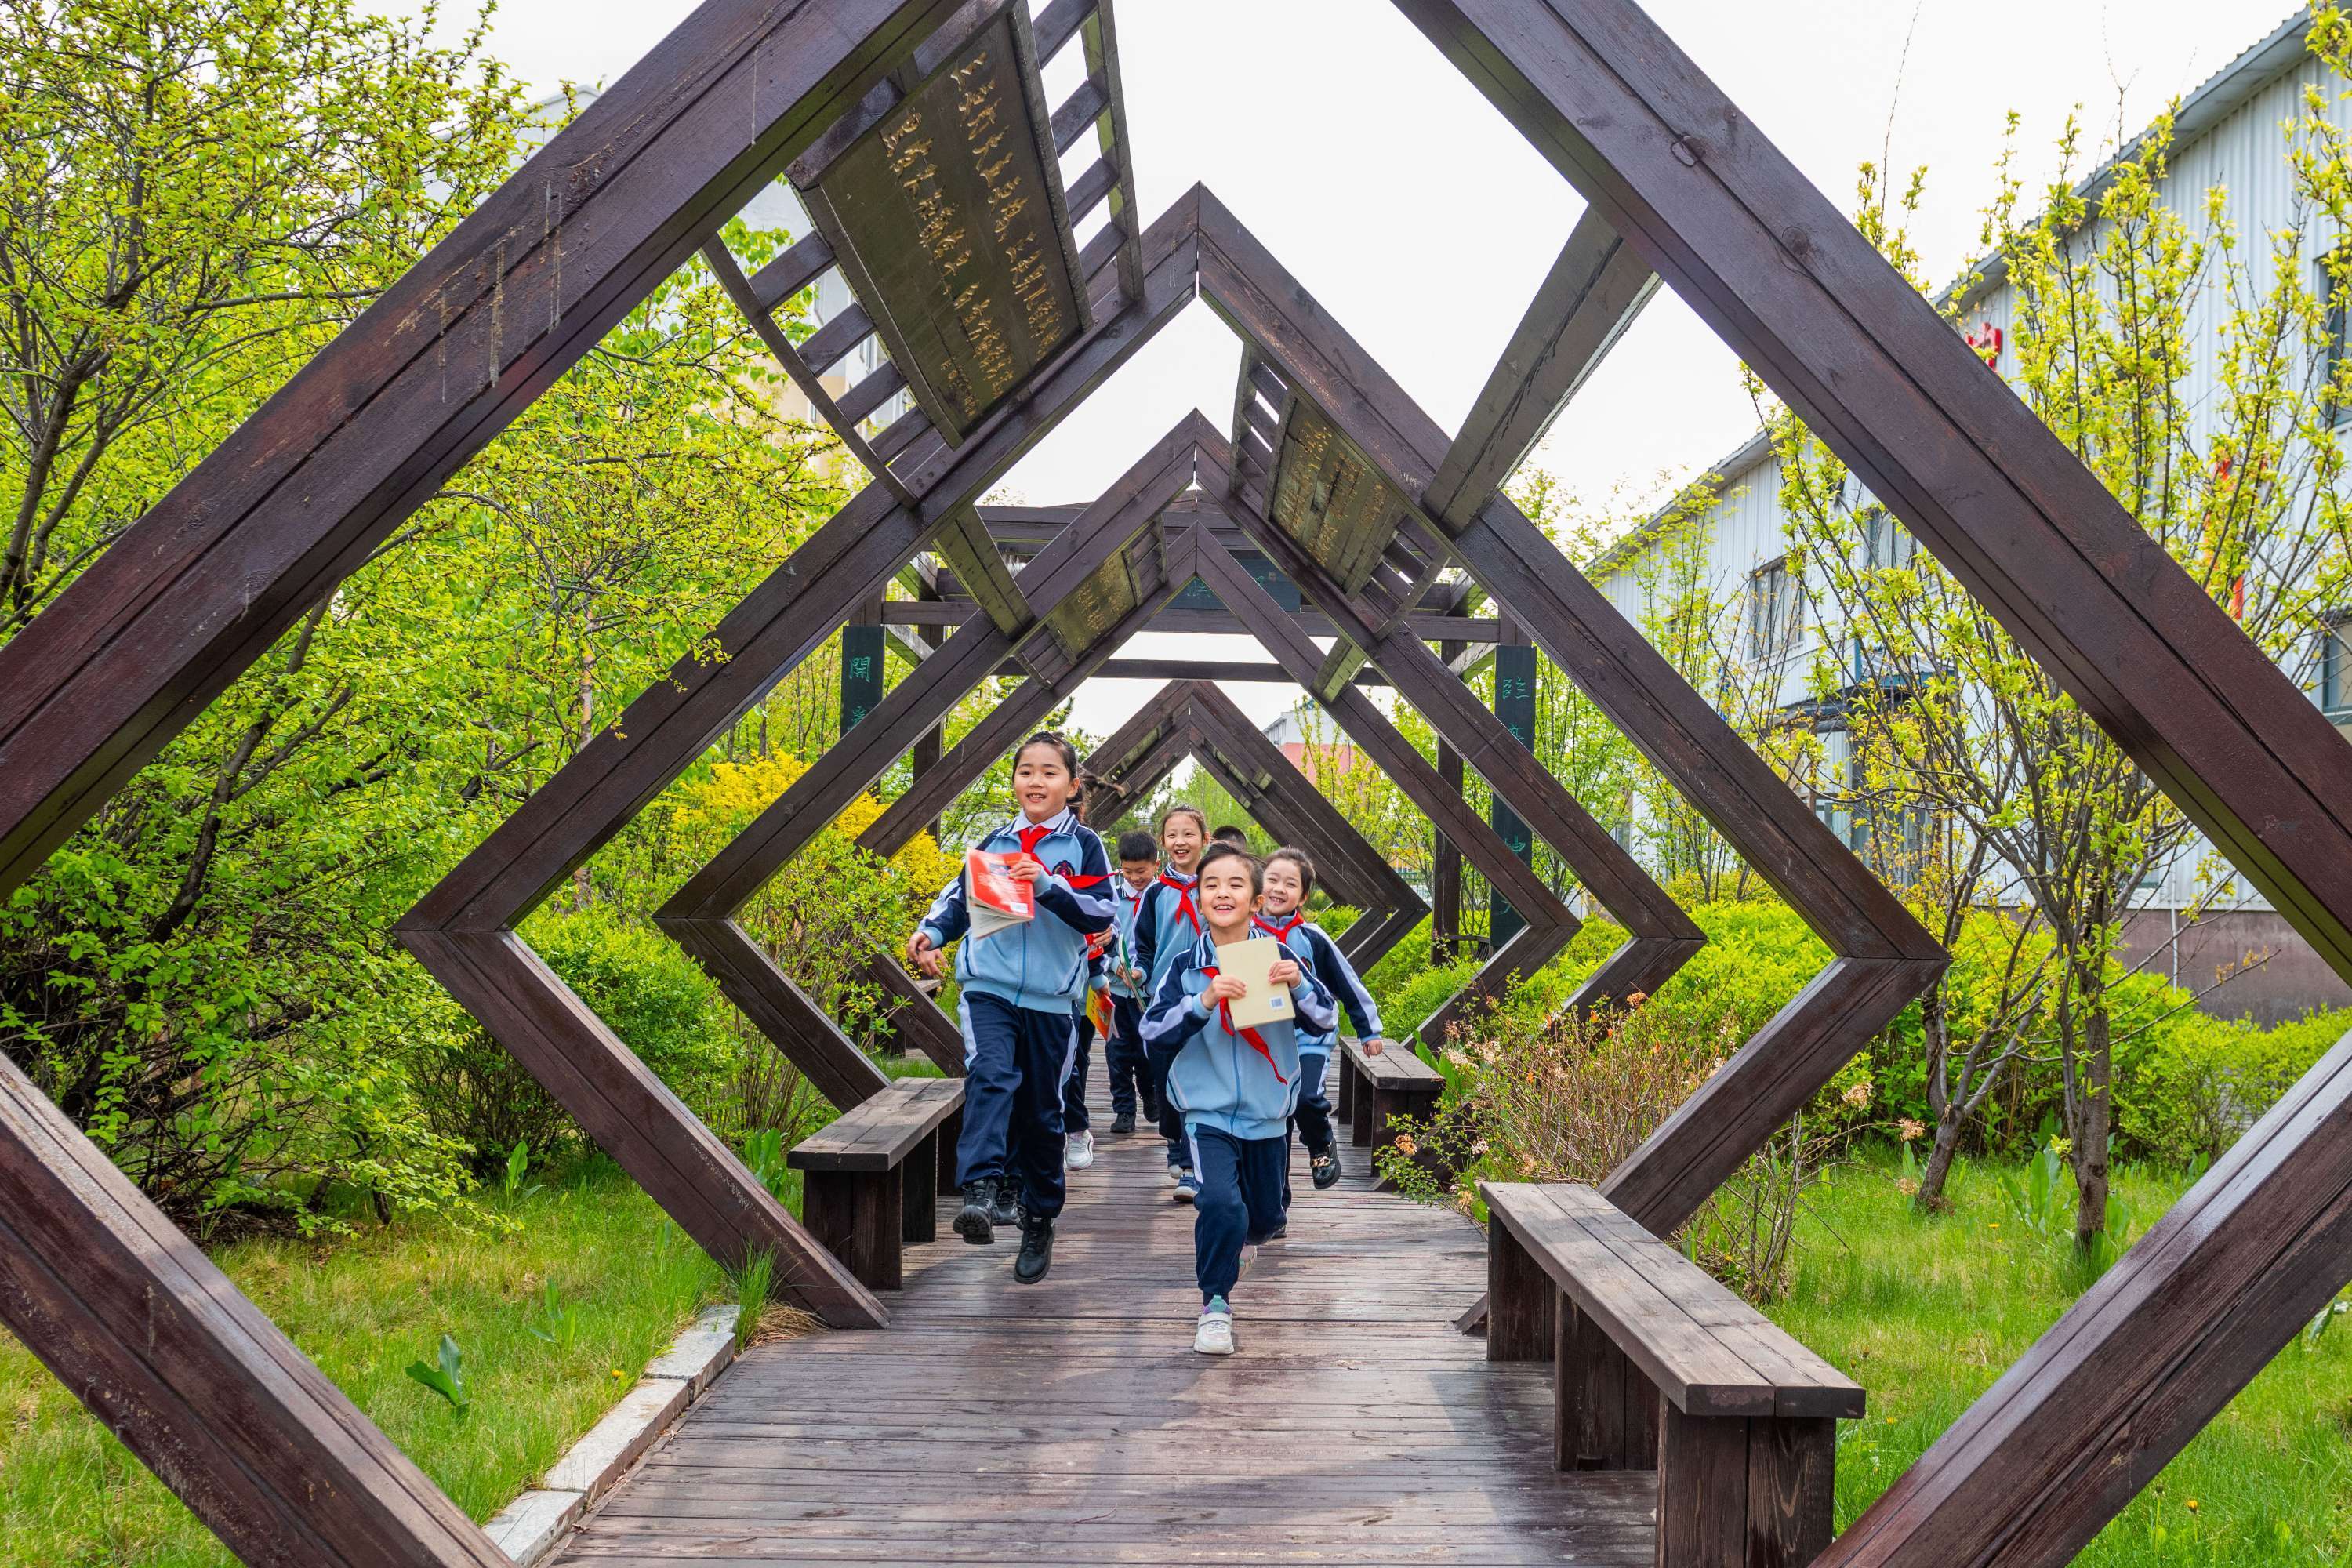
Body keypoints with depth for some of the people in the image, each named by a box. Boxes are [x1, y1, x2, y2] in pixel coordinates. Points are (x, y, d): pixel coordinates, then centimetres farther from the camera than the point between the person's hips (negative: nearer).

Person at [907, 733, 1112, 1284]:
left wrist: (1048, 885, -20)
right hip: (989, 988, 1)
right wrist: (933, 932, -3)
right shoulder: (995, 842, 9)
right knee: (990, 1076, -26)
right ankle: (980, 1192, -39)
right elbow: (961, 896, 16)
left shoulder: (1084, 845, 2)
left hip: (1052, 998, 0)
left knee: (1041, 1113, 9)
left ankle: (1039, 1222, 24)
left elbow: (1103, 913, -7)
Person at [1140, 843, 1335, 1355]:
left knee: (1266, 1221, 17)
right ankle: (1215, 1305, -5)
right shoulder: (1185, 967, -6)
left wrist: (1299, 985, -23)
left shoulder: (1278, 958, -5)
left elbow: (1325, 1021, -3)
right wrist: (1204, 1001, -27)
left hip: (1268, 1115, 3)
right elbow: (1153, 1032, -13)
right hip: (1208, 1114, -3)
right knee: (1221, 1206, -24)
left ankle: (1231, 1234, 53)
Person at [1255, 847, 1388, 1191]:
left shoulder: (1312, 939, -6)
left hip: (1310, 1039, -2)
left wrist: (1369, 1030, 10)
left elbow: (1348, 983, 4)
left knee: (1306, 1098, -24)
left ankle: (1322, 1148, 6)